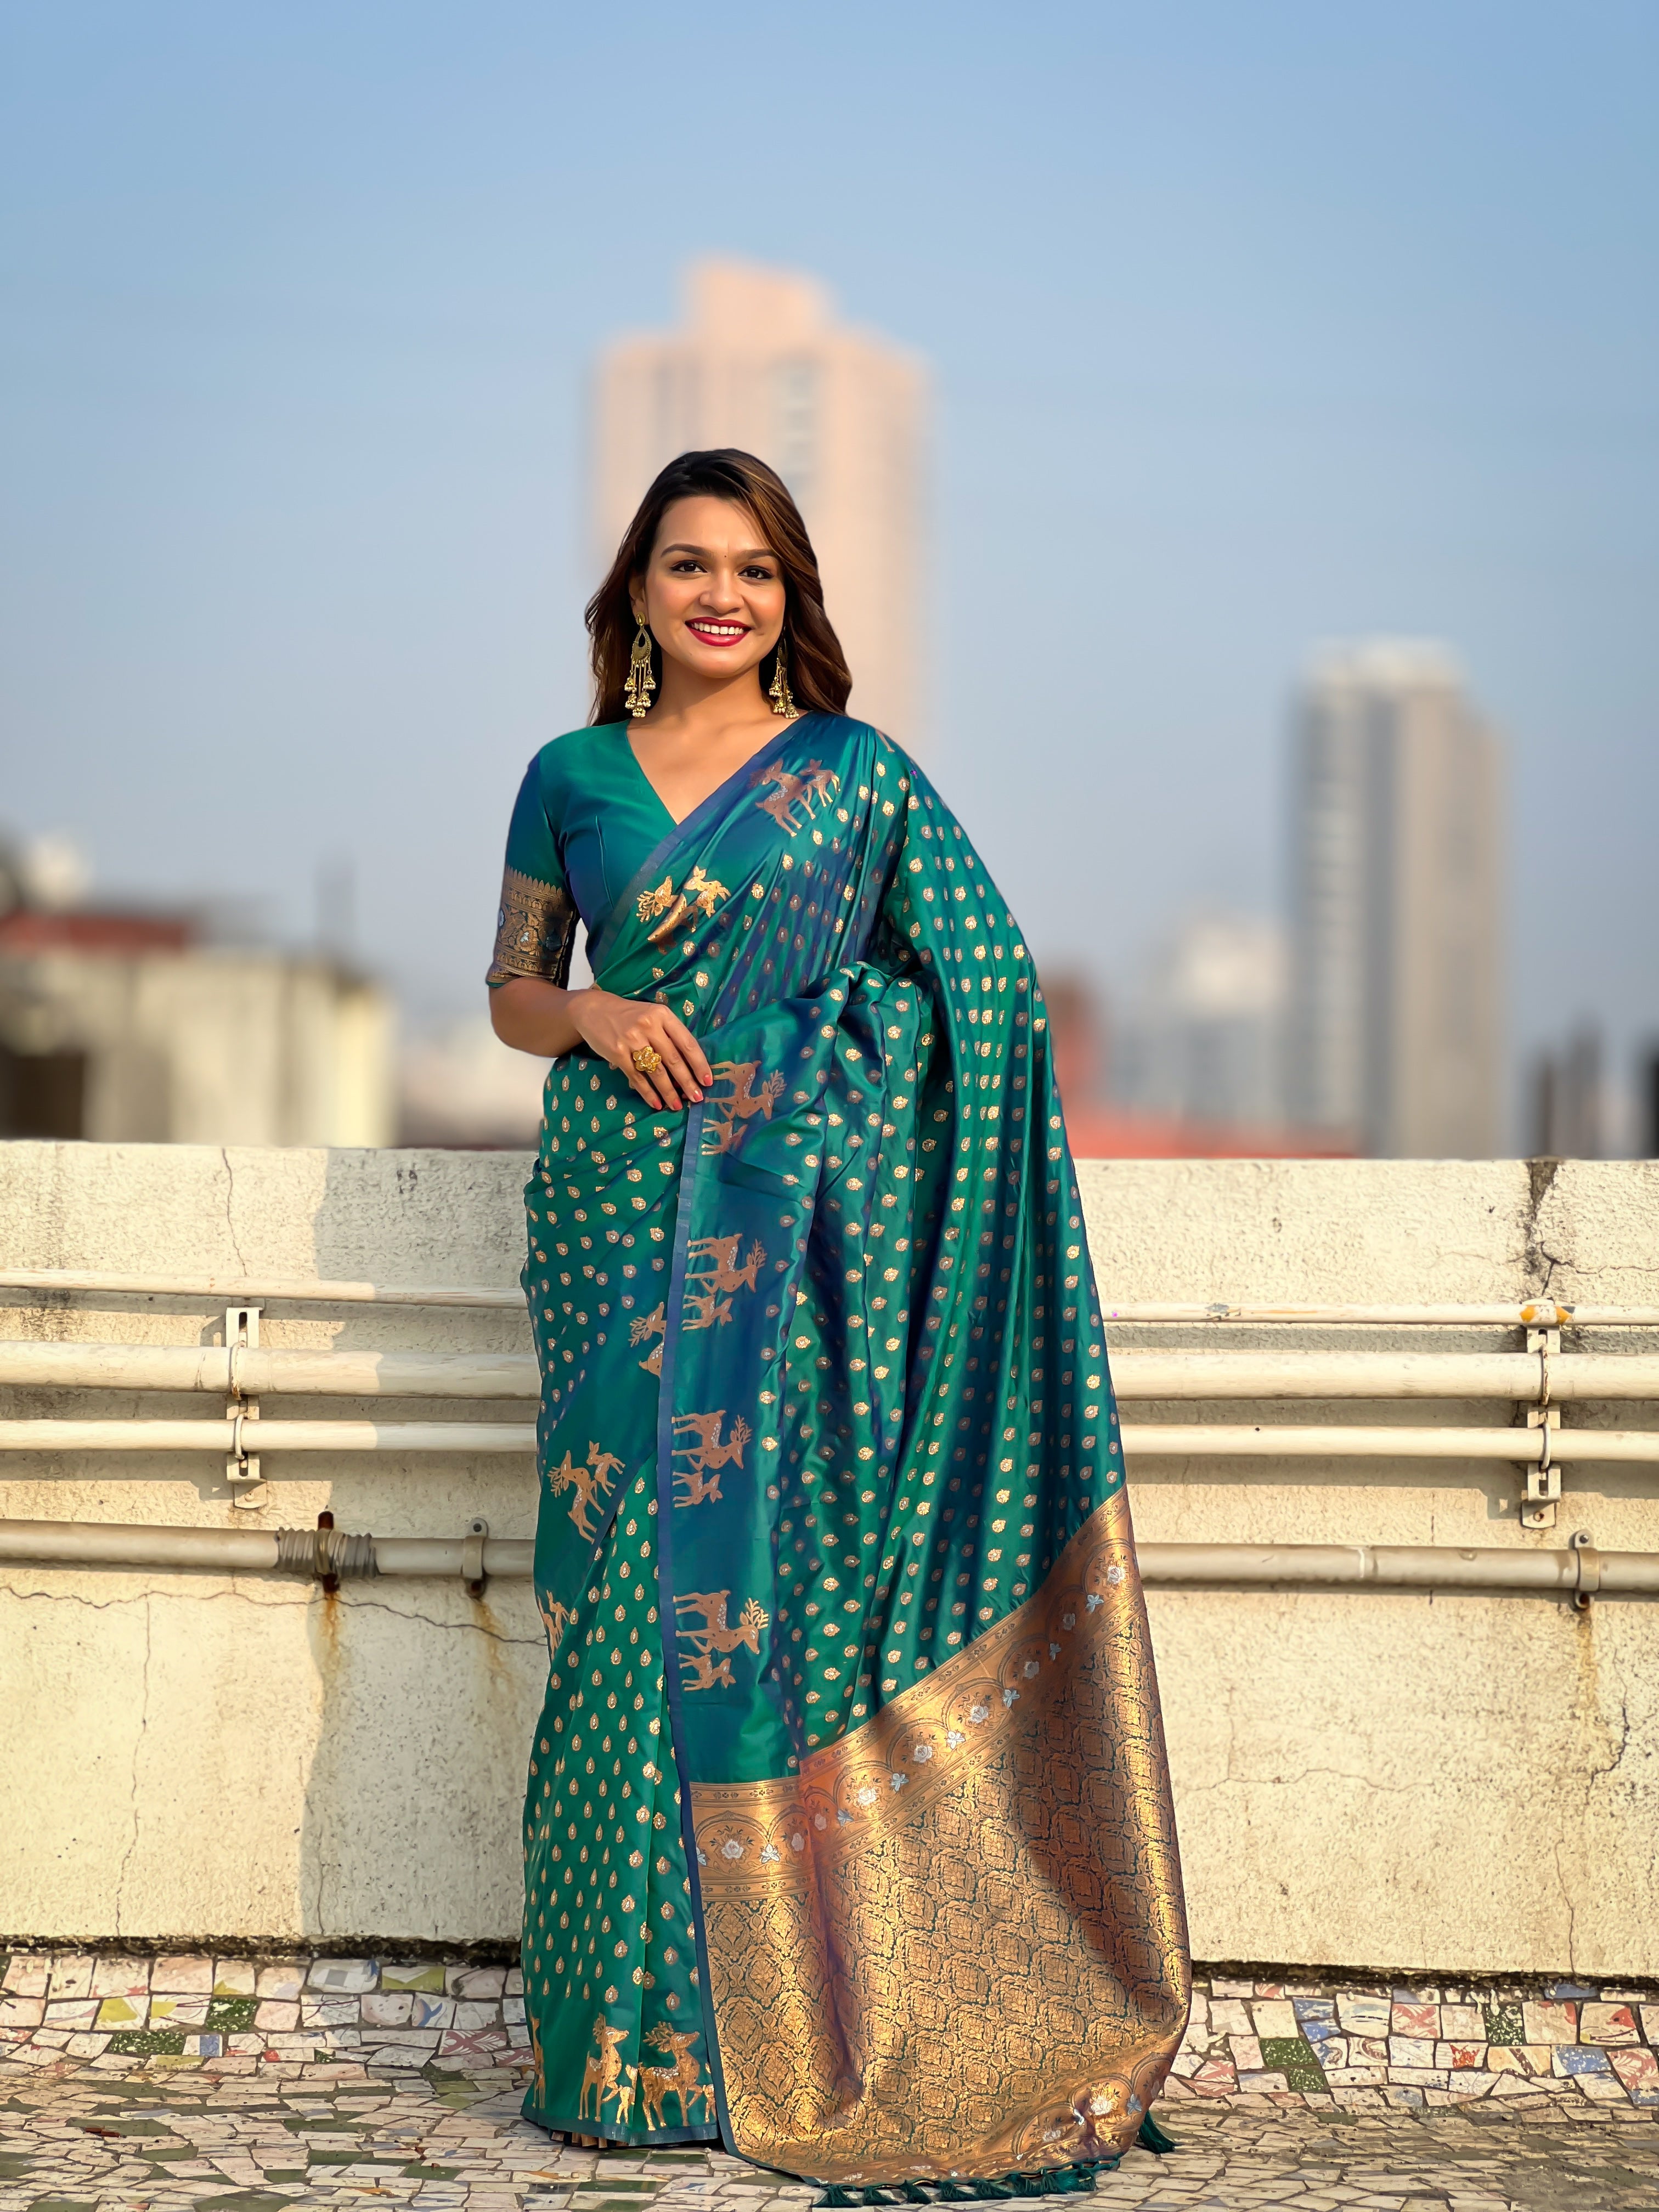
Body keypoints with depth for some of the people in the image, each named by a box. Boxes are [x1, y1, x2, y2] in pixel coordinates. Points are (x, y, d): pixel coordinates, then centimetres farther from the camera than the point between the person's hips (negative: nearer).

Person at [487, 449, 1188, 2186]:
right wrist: (594, 1019, -6)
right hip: (621, 1211, 2)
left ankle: (782, 2028, 6)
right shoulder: (572, 777, 10)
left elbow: (984, 983, 2)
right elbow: (513, 991, 16)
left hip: (802, 1232, -2)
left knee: (780, 1574, -5)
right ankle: (633, 2038, 9)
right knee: (628, 1599, -1)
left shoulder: (861, 775, 5)